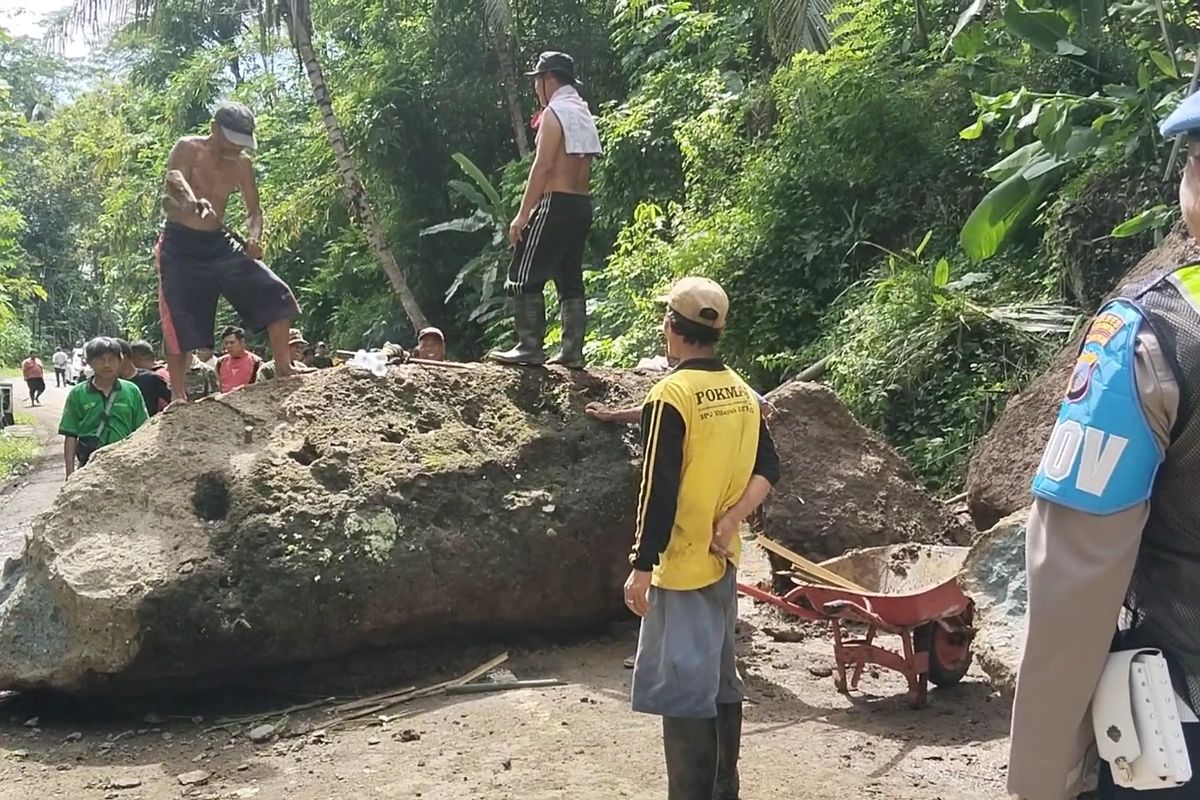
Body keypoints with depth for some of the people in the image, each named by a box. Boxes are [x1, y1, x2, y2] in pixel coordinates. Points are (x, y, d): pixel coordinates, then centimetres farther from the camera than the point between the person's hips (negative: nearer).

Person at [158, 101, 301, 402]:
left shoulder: (241, 163, 6)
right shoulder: (188, 148, -9)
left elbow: (254, 210, 8)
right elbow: (173, 178, -29)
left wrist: (255, 236, -16)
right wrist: (191, 199, -54)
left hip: (218, 244, 5)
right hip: (181, 245, -5)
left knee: (275, 295, -6)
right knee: (179, 323, -5)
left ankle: (284, 371, 1)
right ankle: (178, 396, 7)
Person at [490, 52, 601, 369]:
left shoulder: (555, 112, -10)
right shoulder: (585, 114, 18)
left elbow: (543, 166, -16)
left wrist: (523, 214, -16)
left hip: (556, 204, -9)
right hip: (582, 206, 9)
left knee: (524, 277, -5)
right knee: (570, 281, 10)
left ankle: (530, 347, -9)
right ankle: (572, 352, 9)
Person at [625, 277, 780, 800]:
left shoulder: (672, 394, -16)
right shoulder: (741, 392, 7)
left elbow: (659, 489, -18)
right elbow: (768, 469, 7)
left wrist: (642, 567, -14)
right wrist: (731, 519, -3)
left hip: (682, 565, -8)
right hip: (723, 561, 8)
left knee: (682, 688, 0)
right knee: (720, 678, 17)